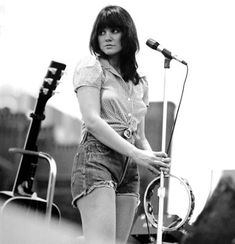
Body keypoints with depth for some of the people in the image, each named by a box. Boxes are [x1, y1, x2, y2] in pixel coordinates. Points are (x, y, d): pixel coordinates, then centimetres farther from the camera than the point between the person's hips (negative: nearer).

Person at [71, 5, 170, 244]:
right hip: (96, 157, -7)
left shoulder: (139, 83, 20)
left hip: (129, 168, 7)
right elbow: (92, 120, -10)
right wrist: (137, 154, -15)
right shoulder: (91, 67, 2)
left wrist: (153, 158, -2)